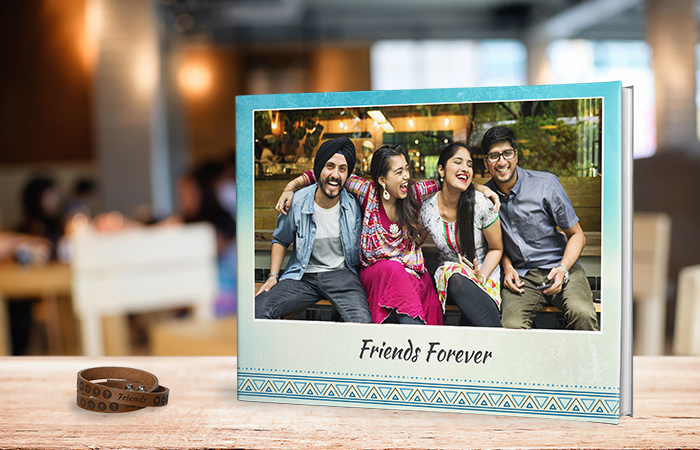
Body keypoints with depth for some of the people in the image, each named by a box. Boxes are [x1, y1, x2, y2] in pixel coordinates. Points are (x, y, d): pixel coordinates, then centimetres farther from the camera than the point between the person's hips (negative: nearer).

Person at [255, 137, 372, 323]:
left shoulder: (354, 204, -4)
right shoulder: (297, 203, -4)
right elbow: (280, 240, 14)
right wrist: (273, 277, 3)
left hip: (341, 274, -1)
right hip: (302, 277, 1)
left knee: (363, 320, -32)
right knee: (258, 309, -23)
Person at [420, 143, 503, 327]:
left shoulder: (481, 204, -11)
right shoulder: (426, 208, -6)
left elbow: (496, 248, 0)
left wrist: (482, 277, -16)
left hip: (486, 272, -2)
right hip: (449, 272, 2)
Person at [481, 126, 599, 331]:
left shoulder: (546, 184, -5)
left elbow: (576, 235, 2)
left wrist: (563, 270, -15)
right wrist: (507, 266, 0)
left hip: (559, 268, -1)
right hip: (520, 275, 1)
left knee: (582, 314, -32)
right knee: (512, 325, -31)